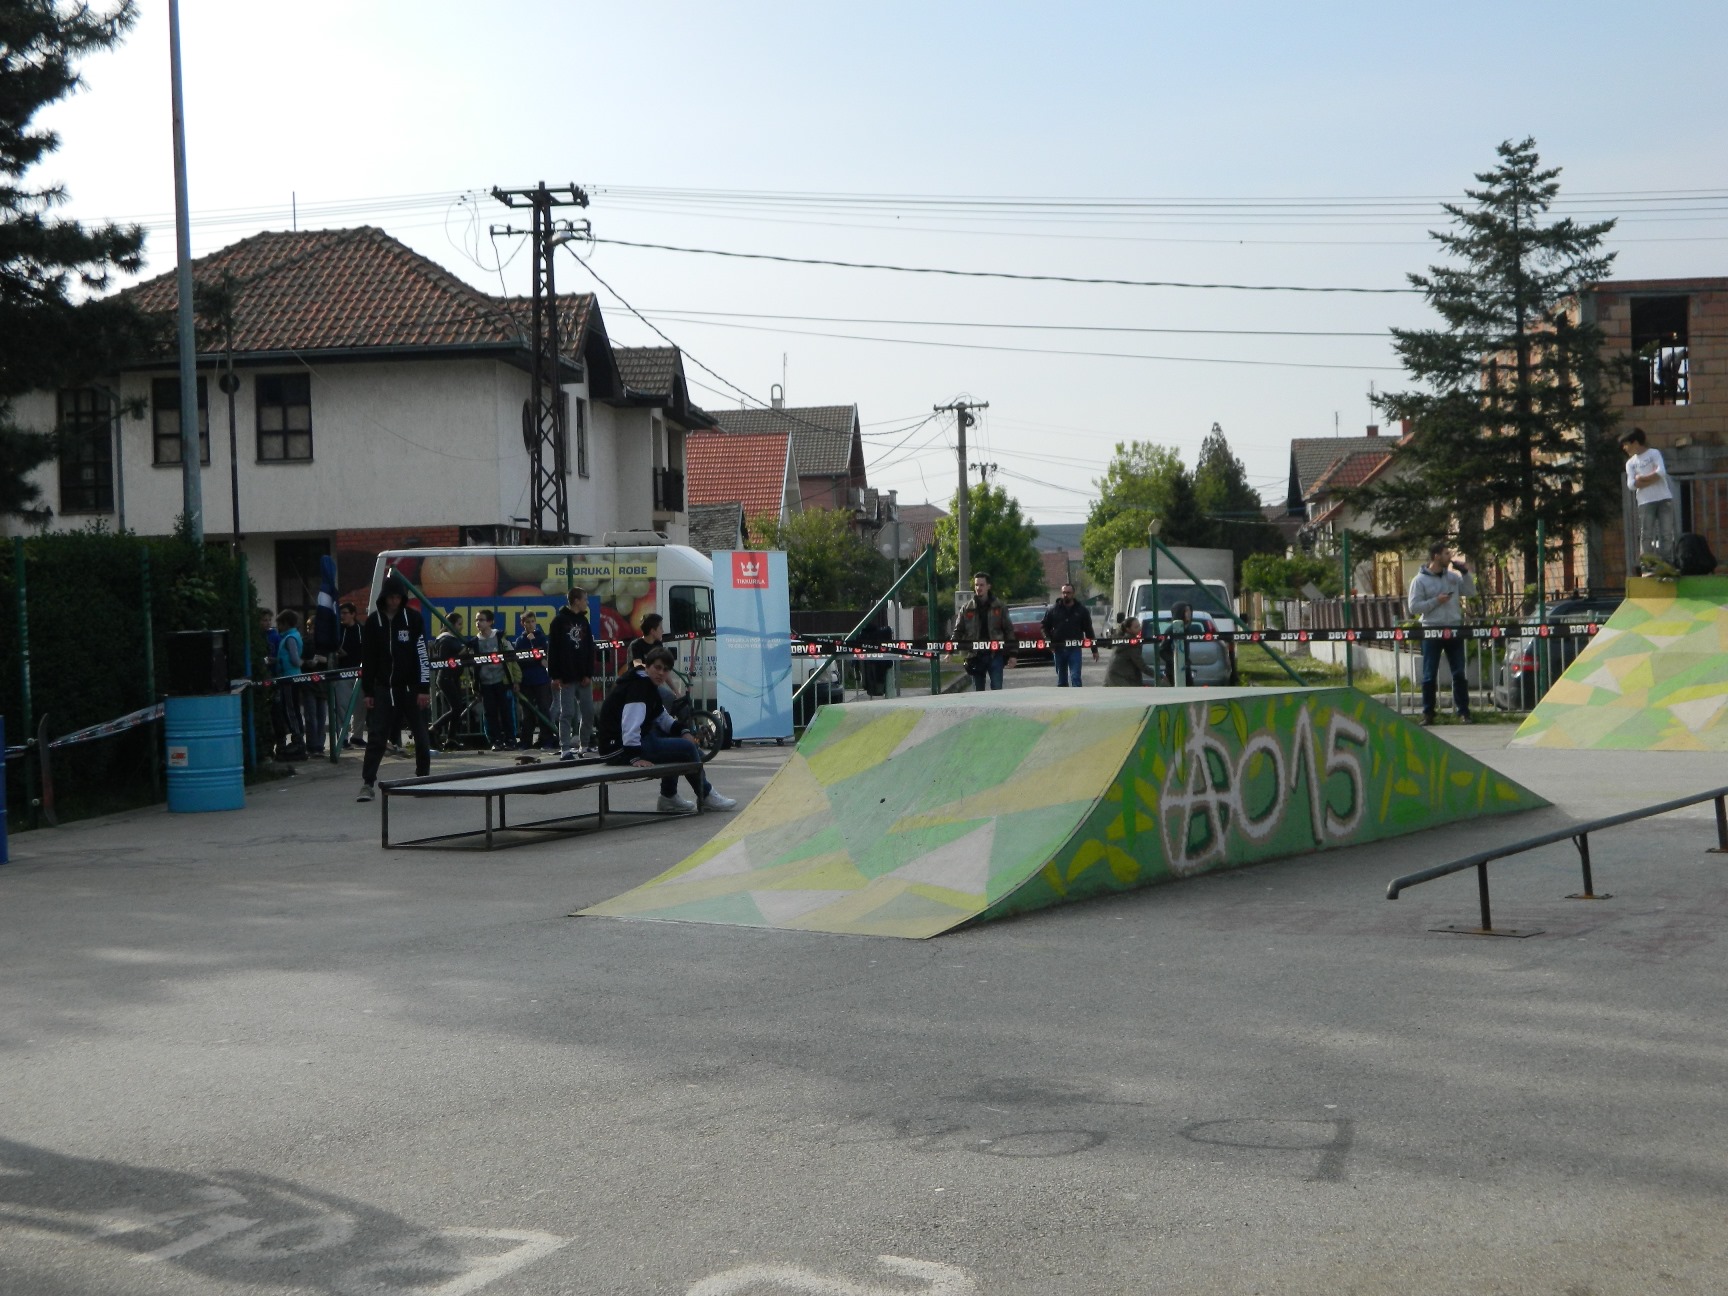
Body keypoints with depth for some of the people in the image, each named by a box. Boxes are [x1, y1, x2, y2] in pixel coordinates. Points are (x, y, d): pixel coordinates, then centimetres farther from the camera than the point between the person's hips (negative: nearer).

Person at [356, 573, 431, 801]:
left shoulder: (413, 618, -2)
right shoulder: (373, 621, 3)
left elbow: (422, 654, -5)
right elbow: (367, 659, 7)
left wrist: (424, 688, -10)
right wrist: (367, 691, 5)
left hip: (411, 687, -1)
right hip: (384, 688, 1)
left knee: (420, 735, 4)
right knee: (376, 735, -5)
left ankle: (423, 779, 17)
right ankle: (367, 783, -3)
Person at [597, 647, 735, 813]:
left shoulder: (649, 685, 15)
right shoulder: (639, 684, -17)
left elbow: (661, 717, 20)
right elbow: (631, 722, -29)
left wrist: (683, 731, 4)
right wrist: (635, 757, -33)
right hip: (620, 749, -11)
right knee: (687, 748, -11)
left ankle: (669, 798, 25)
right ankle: (706, 796, 8)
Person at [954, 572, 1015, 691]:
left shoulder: (998, 607, 4)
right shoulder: (967, 609, 7)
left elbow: (1009, 630, 5)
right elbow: (958, 631, 6)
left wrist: (1011, 654, 0)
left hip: (995, 655, -2)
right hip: (976, 656, 2)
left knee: (997, 689, -6)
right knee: (978, 691, 7)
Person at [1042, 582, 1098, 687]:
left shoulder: (1081, 610, 2)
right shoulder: (1054, 609, 4)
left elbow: (1089, 630, 4)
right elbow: (1045, 627, 10)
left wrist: (1094, 649, 4)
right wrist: (1049, 642, -5)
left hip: (1075, 649, -2)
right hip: (1058, 649, 2)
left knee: (1075, 678, -11)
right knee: (1061, 680, 11)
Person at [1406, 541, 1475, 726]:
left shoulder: (1453, 576, 9)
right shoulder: (1420, 580, -4)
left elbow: (1470, 592, 10)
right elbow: (1413, 607, -9)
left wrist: (1465, 572, 0)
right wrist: (1436, 601, -15)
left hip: (1454, 630, 3)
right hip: (1432, 631, -3)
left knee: (1459, 674, 4)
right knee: (1430, 676, 1)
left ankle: (1464, 711, 10)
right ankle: (1428, 713, 8)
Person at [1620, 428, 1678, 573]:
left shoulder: (1654, 453, 6)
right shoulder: (1630, 463, 13)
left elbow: (1661, 472, -10)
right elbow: (1631, 485, 0)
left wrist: (1642, 478, -6)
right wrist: (1652, 479, -8)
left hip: (1664, 499, -2)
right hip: (1645, 502, 2)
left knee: (1666, 533, -6)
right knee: (1646, 534, -6)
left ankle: (1666, 563, -8)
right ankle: (1646, 565, -9)